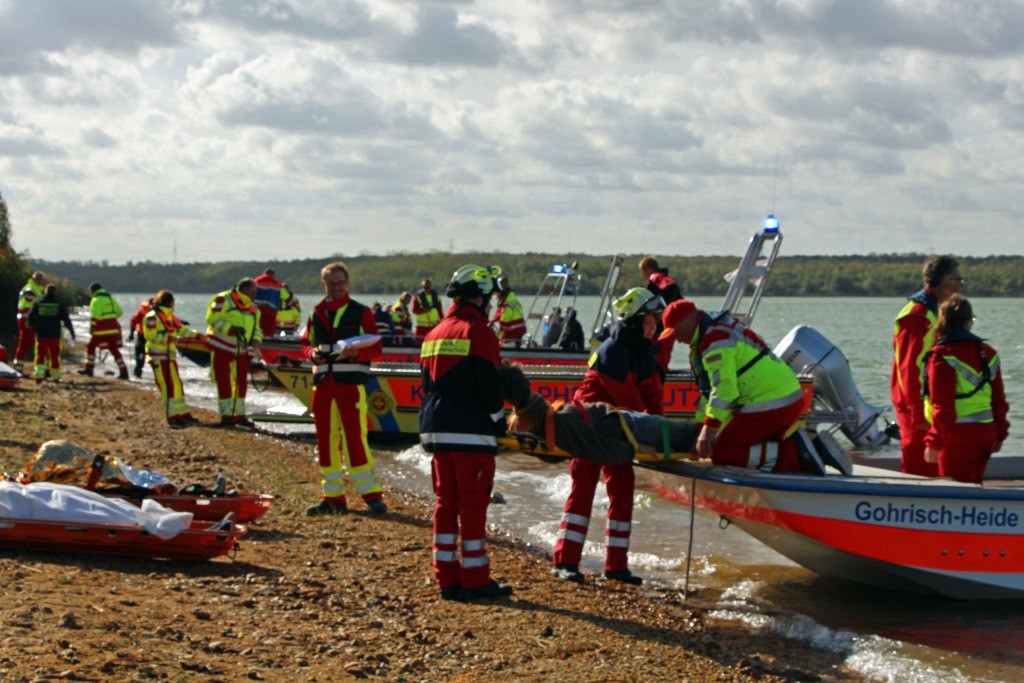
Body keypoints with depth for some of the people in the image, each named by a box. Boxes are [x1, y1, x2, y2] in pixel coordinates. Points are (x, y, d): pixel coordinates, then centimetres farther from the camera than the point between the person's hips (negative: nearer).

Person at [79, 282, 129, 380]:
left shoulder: (96, 300, -8)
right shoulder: (111, 298, 13)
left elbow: (95, 316, -18)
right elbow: (119, 311, 13)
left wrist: (92, 327, -7)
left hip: (102, 329, -6)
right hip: (113, 329, 6)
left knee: (91, 347, 11)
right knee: (114, 350, 10)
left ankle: (89, 368, 7)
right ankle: (124, 372, 3)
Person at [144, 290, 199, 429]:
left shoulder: (169, 316, 16)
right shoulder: (152, 317, -11)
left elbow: (181, 329, 18)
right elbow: (150, 335, -18)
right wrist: (168, 338, -24)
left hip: (170, 355, 9)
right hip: (158, 356, -9)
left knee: (176, 385, 11)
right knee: (167, 386, -11)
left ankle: (184, 415, 17)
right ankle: (172, 418, -10)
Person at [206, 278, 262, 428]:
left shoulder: (253, 307, 12)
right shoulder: (223, 300, -11)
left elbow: (256, 328, 16)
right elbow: (212, 319, -17)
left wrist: (256, 339, -7)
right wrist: (230, 329, -27)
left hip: (241, 350, 7)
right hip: (221, 348, -7)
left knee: (241, 383, 9)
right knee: (224, 383, -3)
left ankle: (239, 415, 18)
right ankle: (226, 416, 1)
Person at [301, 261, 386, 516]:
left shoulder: (361, 312, 2)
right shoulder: (316, 314, 14)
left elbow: (376, 347, 0)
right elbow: (306, 343, 20)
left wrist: (357, 352, -20)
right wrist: (312, 353, -3)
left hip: (351, 384, -5)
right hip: (323, 383, 5)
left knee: (355, 439, -10)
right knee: (325, 441, 7)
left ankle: (372, 495, -3)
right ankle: (332, 497, 15)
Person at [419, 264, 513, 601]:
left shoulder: (434, 335, 14)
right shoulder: (479, 333, -10)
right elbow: (489, 387, -13)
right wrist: (499, 421, 1)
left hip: (436, 430, 7)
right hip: (472, 433, -7)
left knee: (446, 500, 10)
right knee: (473, 503, -3)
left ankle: (447, 578, 12)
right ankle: (474, 580, -1)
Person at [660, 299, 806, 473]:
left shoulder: (715, 340, -14)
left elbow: (724, 387, -24)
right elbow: (710, 388, 24)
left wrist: (709, 428, -26)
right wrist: (700, 424, 21)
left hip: (770, 404, -10)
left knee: (723, 453, -10)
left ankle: (791, 455, -17)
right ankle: (799, 452, 6)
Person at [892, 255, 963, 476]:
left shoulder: (935, 312, 16)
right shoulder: (916, 315, -16)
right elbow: (909, 367, -20)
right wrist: (918, 411, -22)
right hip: (918, 404, -10)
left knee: (932, 468, 13)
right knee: (920, 470, -7)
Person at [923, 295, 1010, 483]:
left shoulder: (942, 356, -13)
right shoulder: (987, 353, 8)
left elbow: (942, 405, -17)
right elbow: (999, 399, 13)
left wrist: (934, 442, -14)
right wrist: (1000, 433, 23)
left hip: (959, 435, -7)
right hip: (986, 432, 7)